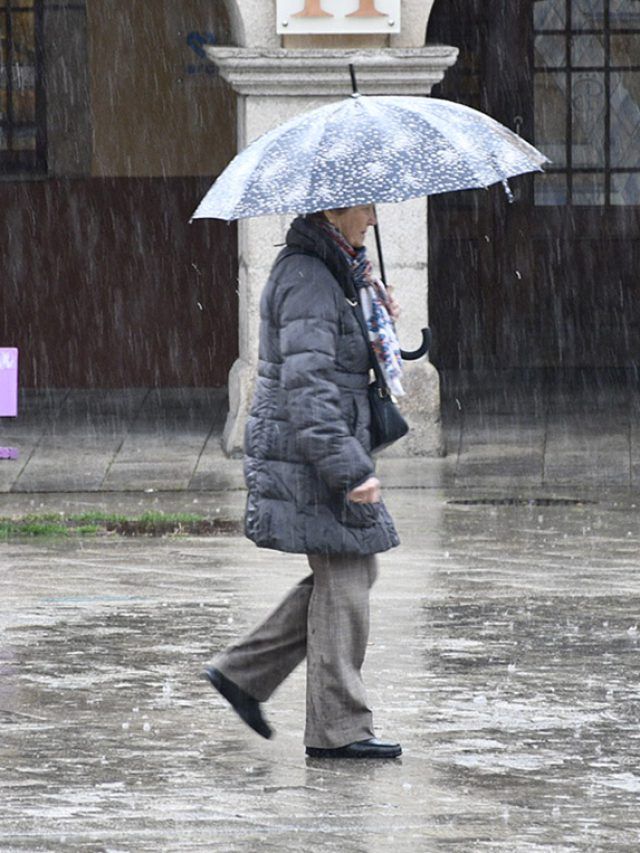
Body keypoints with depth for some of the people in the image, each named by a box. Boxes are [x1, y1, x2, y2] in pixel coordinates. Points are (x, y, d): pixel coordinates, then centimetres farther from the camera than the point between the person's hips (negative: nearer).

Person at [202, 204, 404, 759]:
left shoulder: (332, 273, 15)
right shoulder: (307, 279, -17)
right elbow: (308, 385, -25)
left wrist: (378, 322, 8)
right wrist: (351, 469, -28)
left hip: (324, 455, 10)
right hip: (307, 459, -10)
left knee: (353, 571, 14)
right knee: (343, 580, -5)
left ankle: (243, 672, 19)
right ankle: (338, 729, 1)